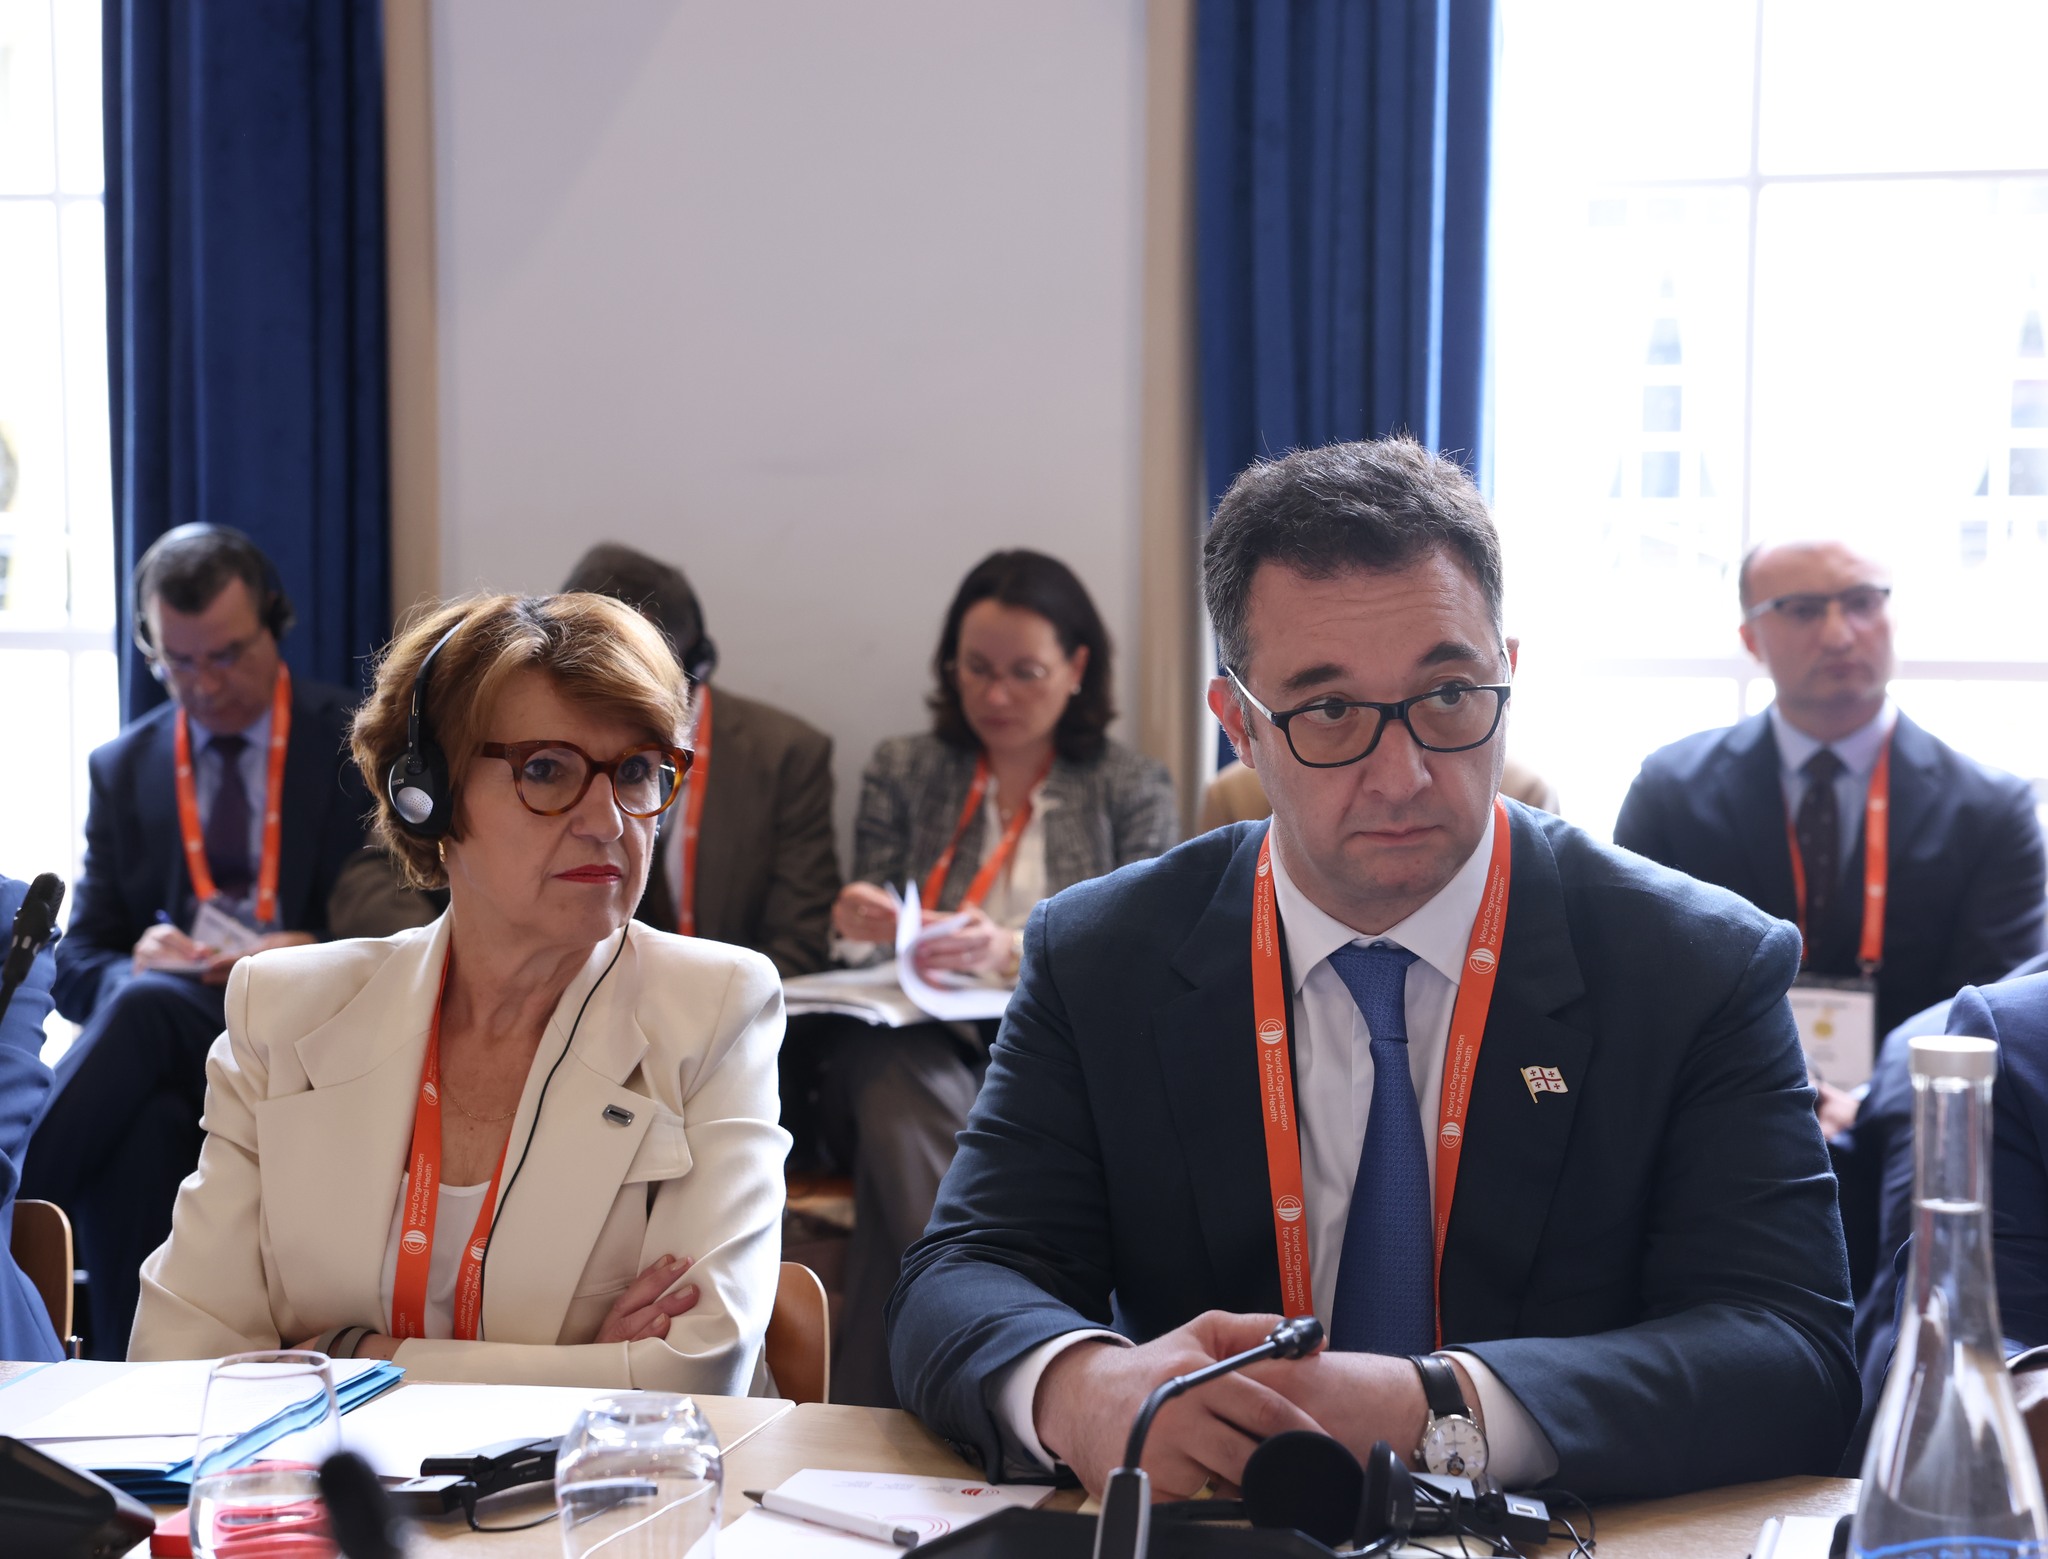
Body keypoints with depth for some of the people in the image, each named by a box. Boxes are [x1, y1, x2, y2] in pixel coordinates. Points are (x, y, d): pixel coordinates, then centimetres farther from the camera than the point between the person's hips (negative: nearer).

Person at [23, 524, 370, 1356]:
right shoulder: (123, 770, 16)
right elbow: (78, 966, 14)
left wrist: (320, 953, -17)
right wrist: (134, 964, -11)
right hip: (167, 1040, 2)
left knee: (148, 1005, -35)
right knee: (139, 1123, -37)